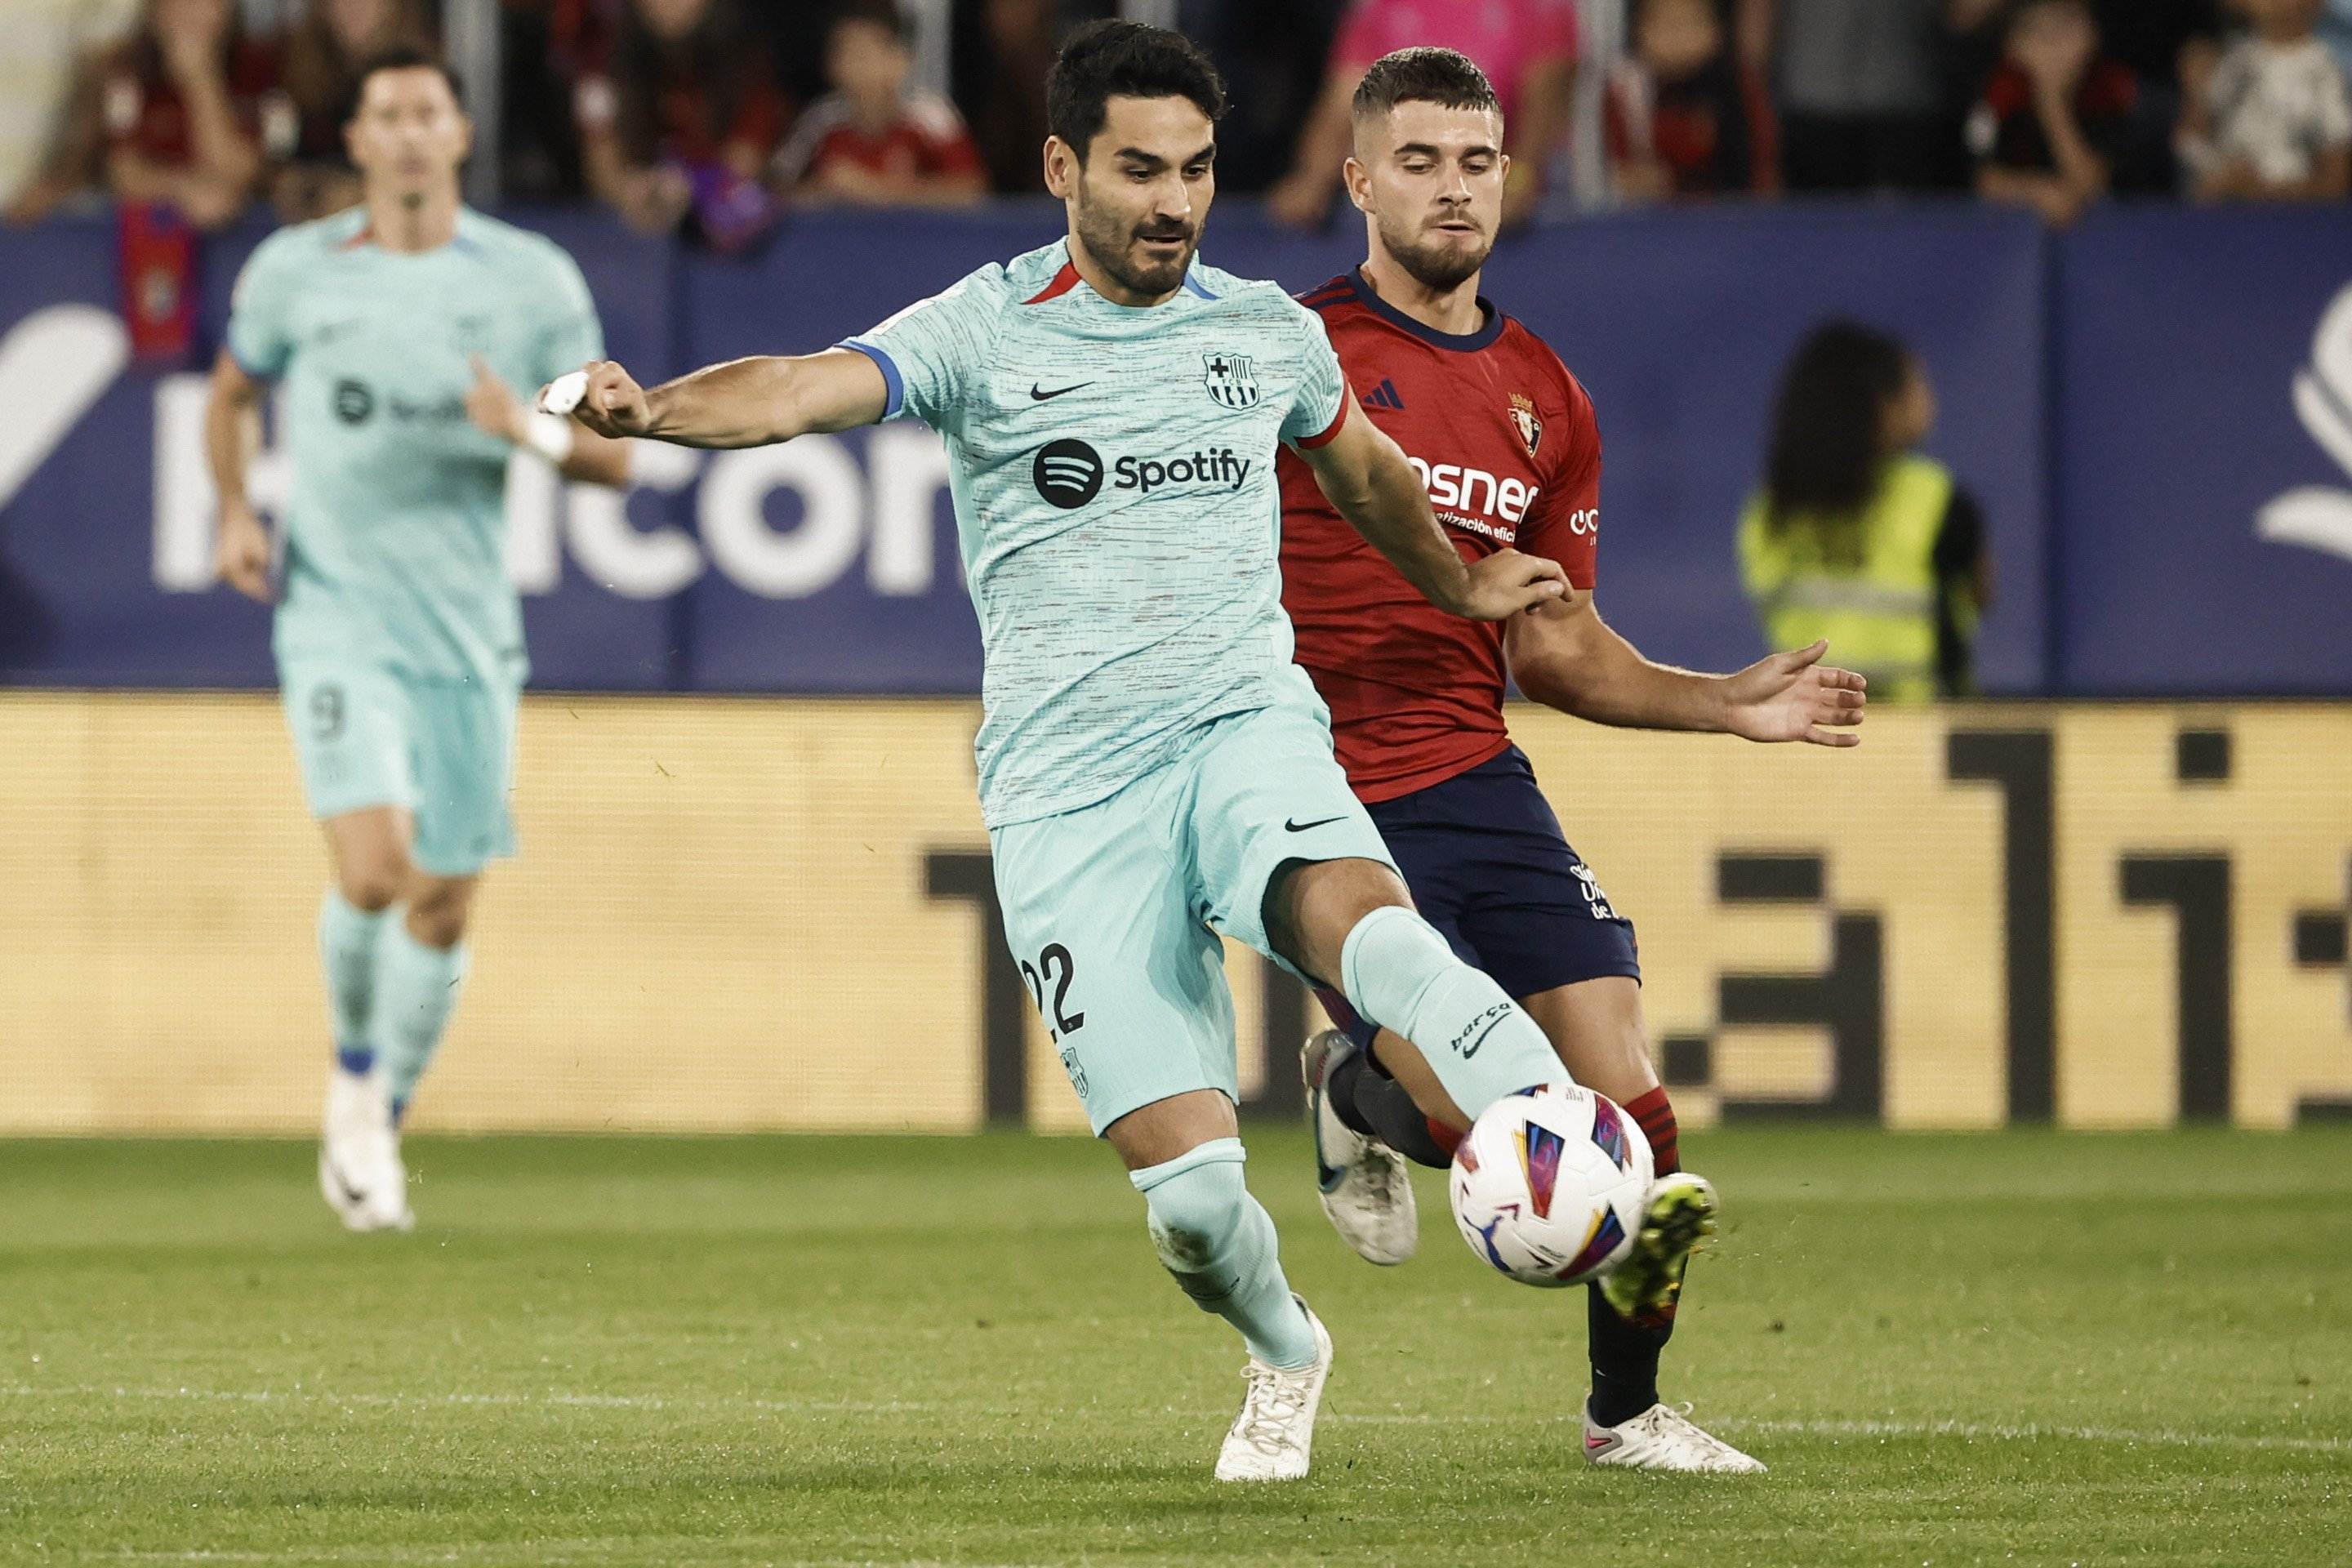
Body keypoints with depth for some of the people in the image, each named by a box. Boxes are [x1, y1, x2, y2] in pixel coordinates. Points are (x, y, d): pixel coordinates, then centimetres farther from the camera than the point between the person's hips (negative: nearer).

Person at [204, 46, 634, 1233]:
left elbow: (614, 458, 6)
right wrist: (234, 511, 5)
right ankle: (353, 1076, 7)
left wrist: (536, 432, -15)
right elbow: (233, 391, 21)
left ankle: (378, 1122, 26)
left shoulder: (534, 284, 2)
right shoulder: (294, 271, 2)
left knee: (443, 905, 5)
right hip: (337, 615, -2)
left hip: (469, 631, 2)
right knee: (371, 867, -20)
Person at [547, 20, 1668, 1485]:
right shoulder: (983, 335, -1)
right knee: (1188, 1184, -8)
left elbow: (1364, 466, 33)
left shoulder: (1269, 332, 11)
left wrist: (1463, 587, 45)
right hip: (1066, 787, -1)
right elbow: (805, 387, -18)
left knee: (1351, 911, -36)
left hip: (1244, 719, 1)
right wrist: (655, 407, -38)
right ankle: (1285, 1360, 23)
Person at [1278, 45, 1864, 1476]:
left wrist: (1729, 703, 7)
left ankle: (1628, 1411, 11)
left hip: (1475, 776, 5)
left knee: (1622, 1100, -8)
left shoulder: (1546, 401, 13)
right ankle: (1353, 1089, 19)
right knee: (1472, 1114, -18)